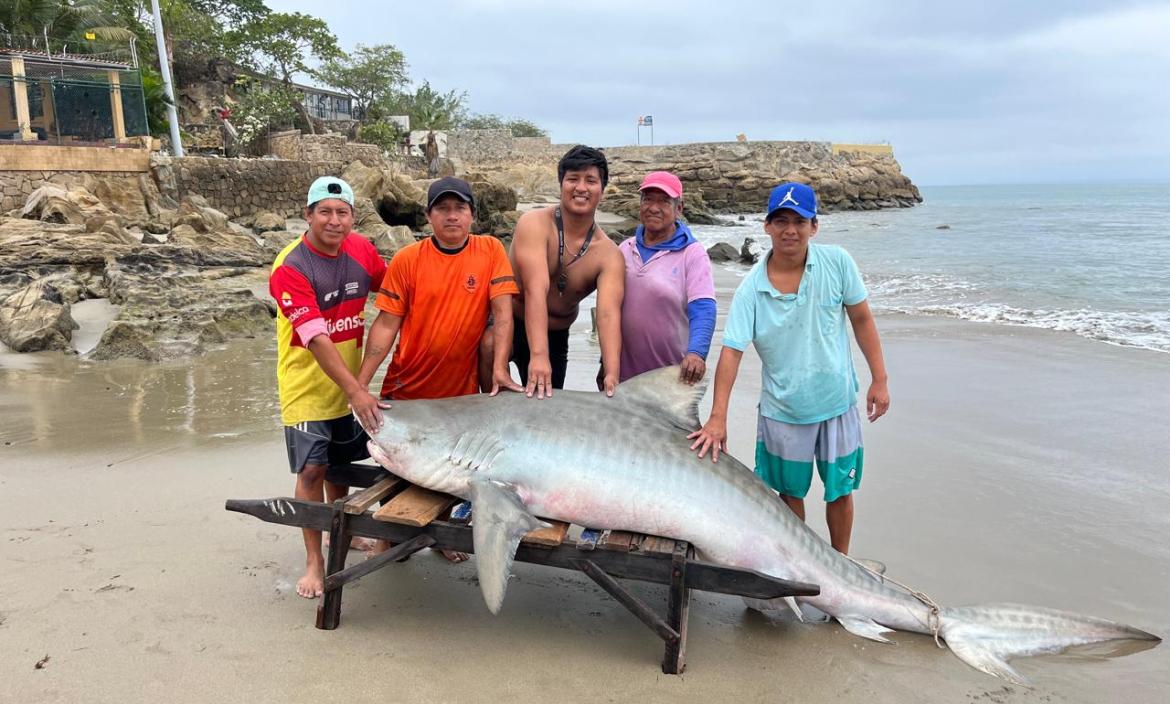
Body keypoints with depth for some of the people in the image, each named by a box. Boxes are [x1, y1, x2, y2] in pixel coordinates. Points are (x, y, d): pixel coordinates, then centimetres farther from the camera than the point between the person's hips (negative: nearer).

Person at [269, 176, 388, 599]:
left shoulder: (361, 250, -4)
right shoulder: (290, 268, -21)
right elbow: (316, 339, -27)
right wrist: (355, 391, -33)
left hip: (349, 382, 5)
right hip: (307, 385, -5)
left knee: (340, 464, 18)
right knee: (312, 469, -7)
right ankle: (314, 560, 7)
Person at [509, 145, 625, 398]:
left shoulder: (609, 255, -13)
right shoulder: (535, 225, -20)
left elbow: (608, 314, -27)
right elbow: (535, 290, -33)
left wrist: (612, 374, -42)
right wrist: (538, 356, -44)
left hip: (556, 336, 3)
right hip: (509, 322, -2)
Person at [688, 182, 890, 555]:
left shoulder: (837, 262, -10)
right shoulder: (751, 289, -13)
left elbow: (862, 319, -1)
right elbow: (731, 351, -17)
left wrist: (879, 379, -3)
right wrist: (718, 417, -24)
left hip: (837, 400, 1)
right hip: (782, 409, 0)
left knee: (839, 489, 14)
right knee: (790, 492, 15)